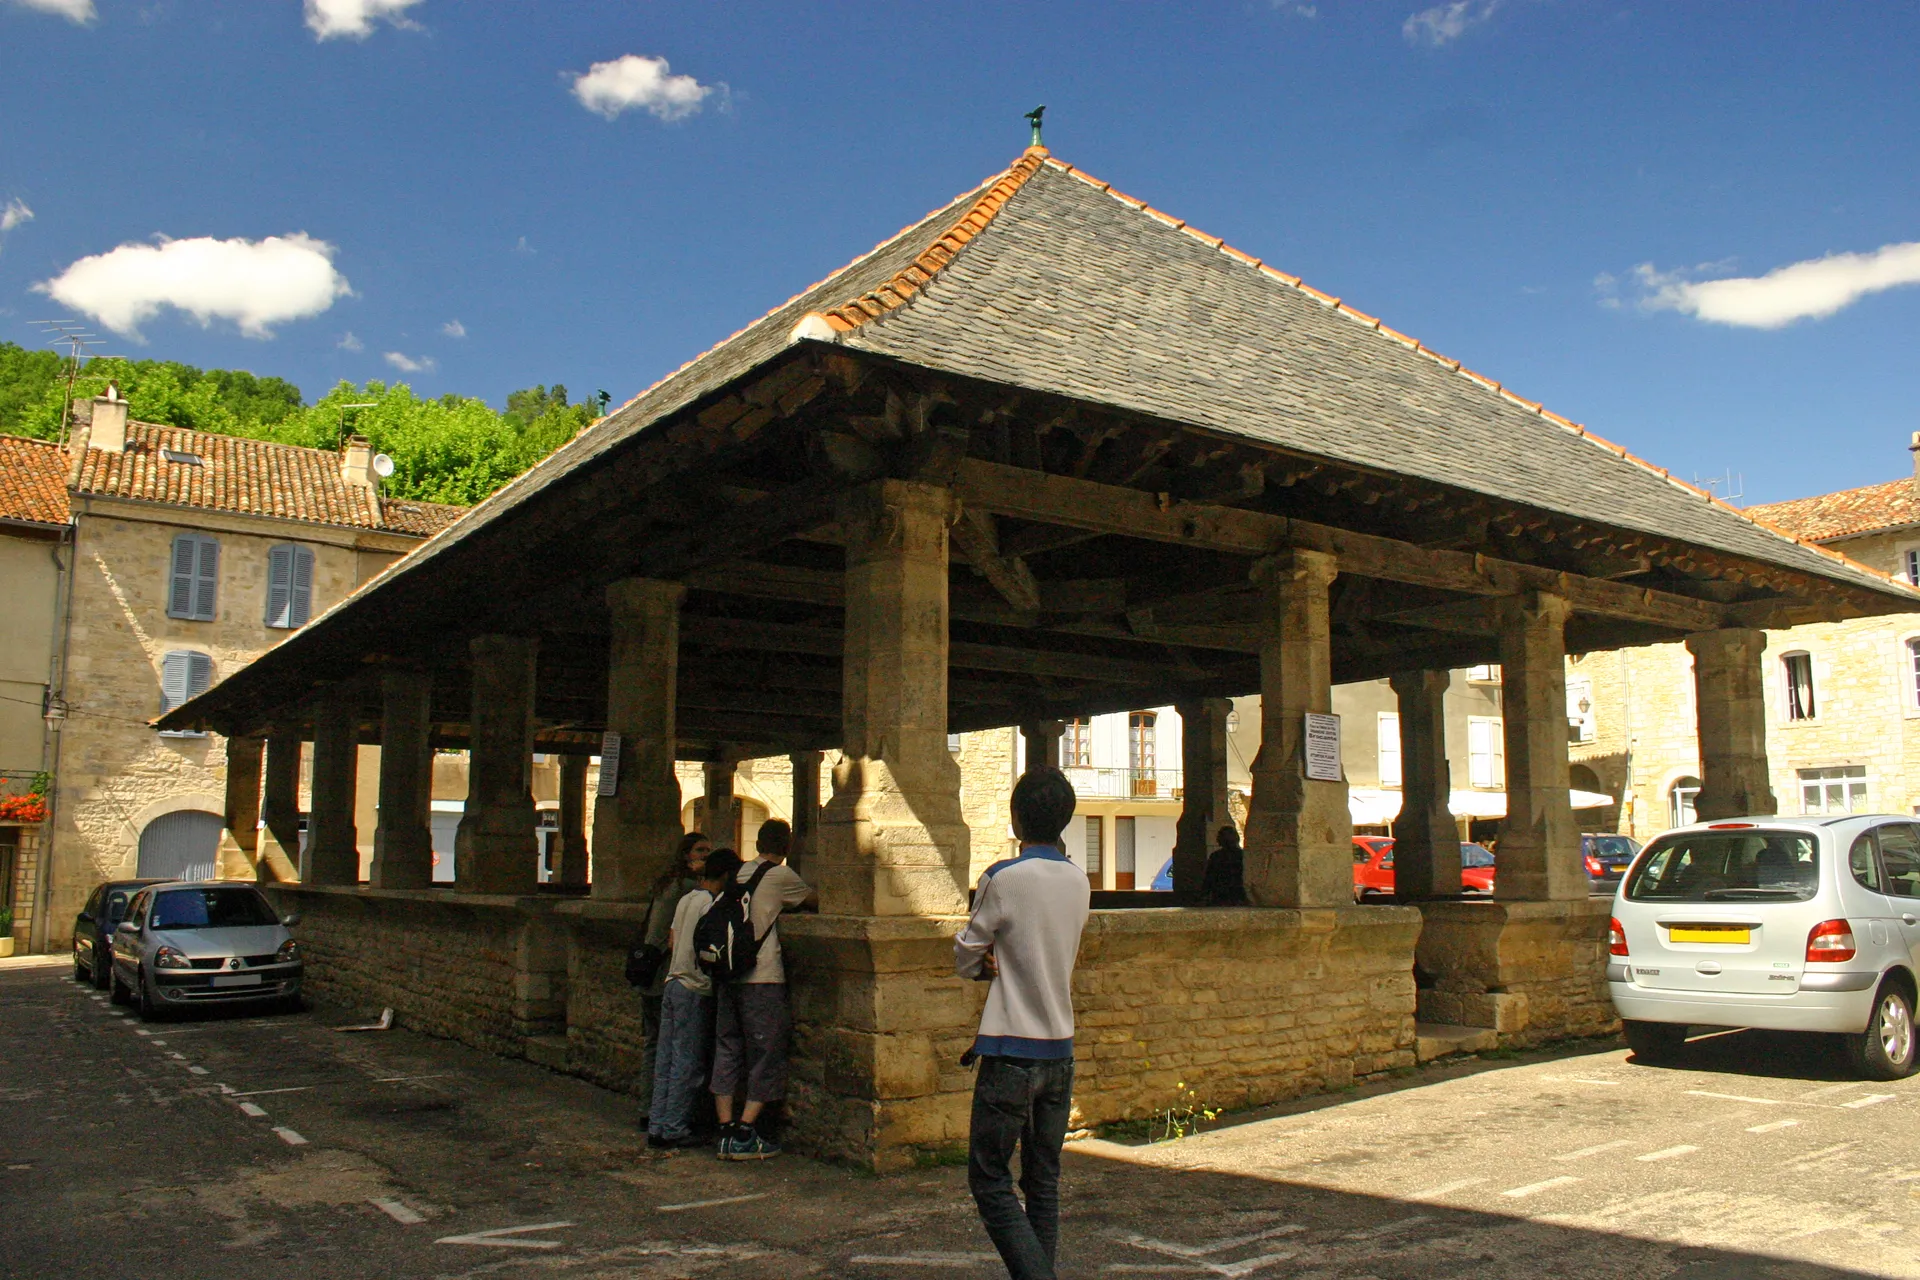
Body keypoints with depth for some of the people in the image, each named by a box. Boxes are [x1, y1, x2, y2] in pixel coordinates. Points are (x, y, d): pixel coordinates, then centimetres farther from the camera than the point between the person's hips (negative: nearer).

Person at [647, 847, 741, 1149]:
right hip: (695, 991, -8)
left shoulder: (685, 900, 13)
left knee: (666, 1060, 10)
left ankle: (657, 1126, 13)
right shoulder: (712, 904, -13)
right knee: (688, 1064, -2)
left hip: (672, 984, 8)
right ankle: (675, 1129, 2)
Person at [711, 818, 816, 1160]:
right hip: (762, 978, -6)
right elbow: (815, 901, 9)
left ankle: (726, 1132, 9)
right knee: (766, 1055, 1)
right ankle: (745, 1136, -1)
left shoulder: (739, 873, 13)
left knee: (727, 1052, 9)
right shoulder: (780, 875, -4)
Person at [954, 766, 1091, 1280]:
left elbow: (965, 958, -3)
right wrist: (1002, 961, -1)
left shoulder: (1003, 878, -14)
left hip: (1011, 1053, -6)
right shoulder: (1079, 881, 5)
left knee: (989, 1179, 1)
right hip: (1061, 1050, 6)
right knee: (1044, 1181, 13)